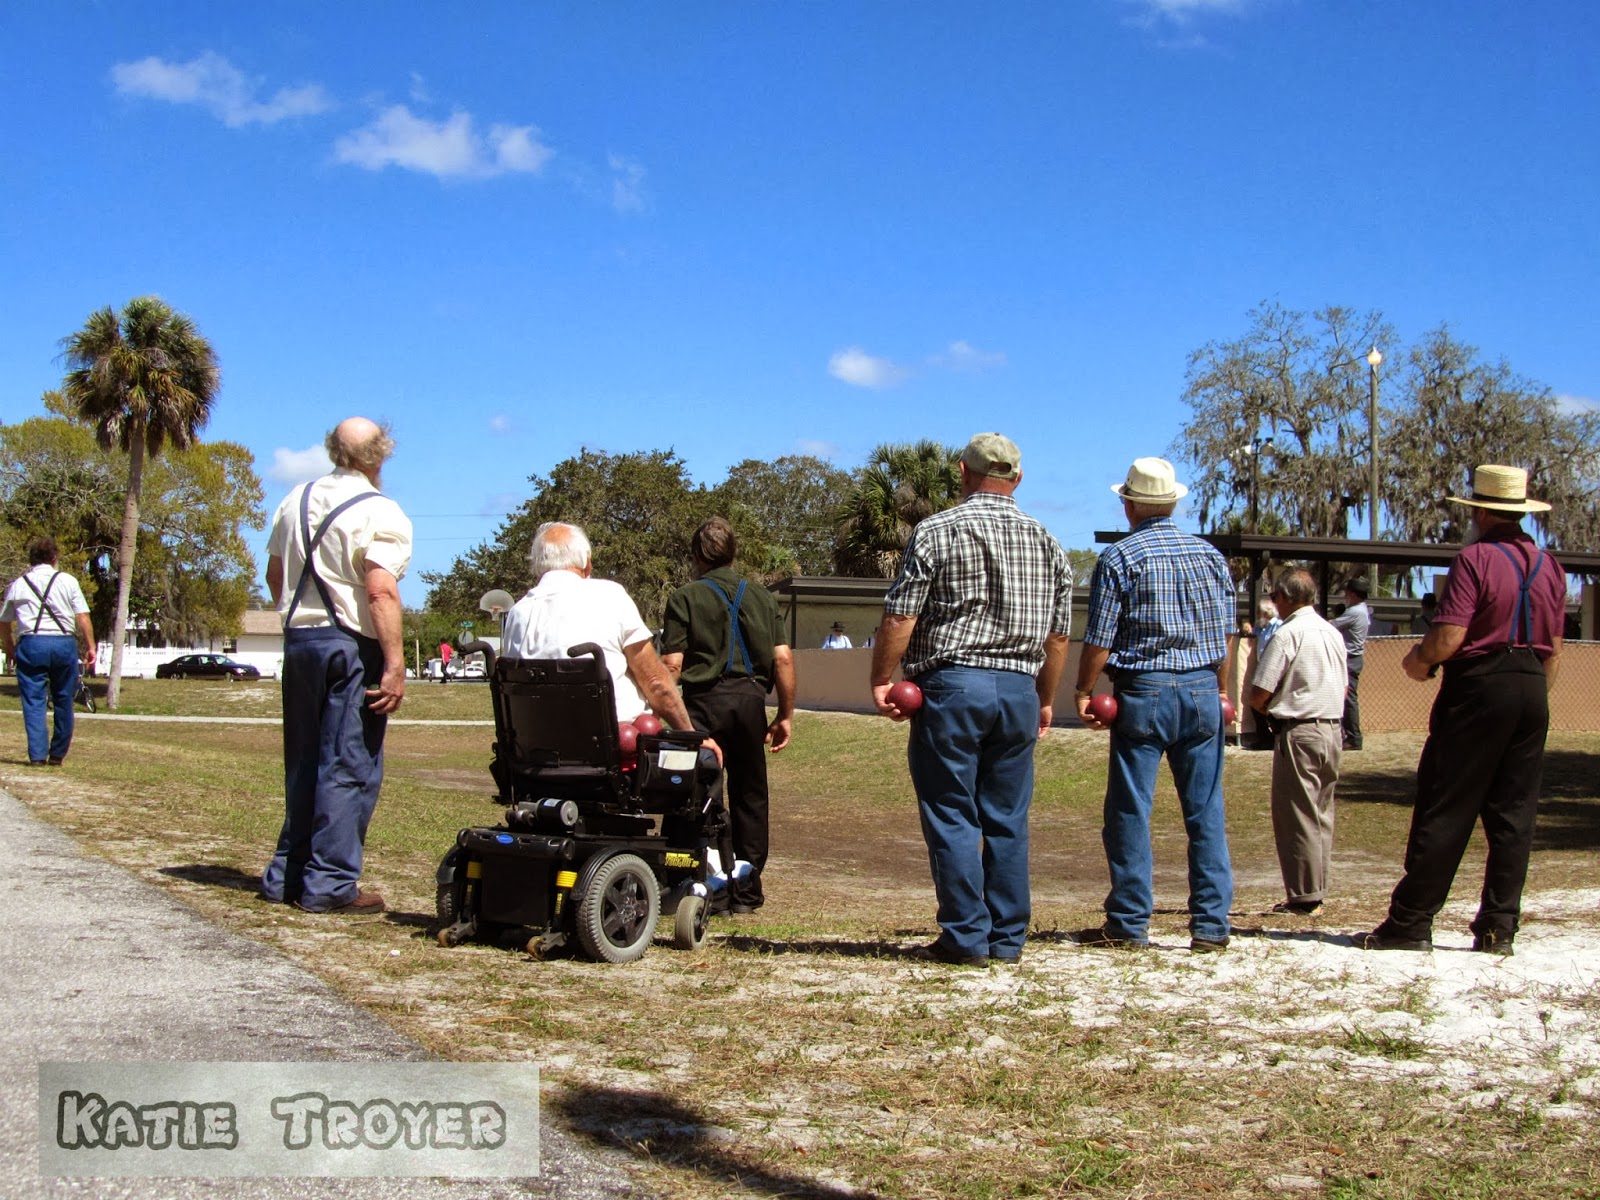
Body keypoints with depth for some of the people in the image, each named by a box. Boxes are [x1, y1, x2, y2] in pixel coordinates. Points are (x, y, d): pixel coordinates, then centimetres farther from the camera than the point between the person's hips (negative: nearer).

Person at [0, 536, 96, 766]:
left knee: (33, 701, 3)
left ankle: (37, 755, -5)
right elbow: (83, 618, -1)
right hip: (64, 643, 0)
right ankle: (57, 755, 13)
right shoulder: (67, 581, 5)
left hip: (31, 644, 0)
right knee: (63, 701, 10)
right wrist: (90, 647, 4)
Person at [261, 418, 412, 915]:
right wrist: (394, 665, -21)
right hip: (352, 648, -7)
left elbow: (274, 575, 18)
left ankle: (286, 874, 20)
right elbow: (381, 593, -20)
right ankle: (329, 884, -1)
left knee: (302, 762, 15)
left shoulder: (297, 500, 11)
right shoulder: (380, 514, -11)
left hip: (299, 638, 7)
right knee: (349, 767, -2)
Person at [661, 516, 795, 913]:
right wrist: (786, 715, 10)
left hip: (705, 700, -3)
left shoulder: (685, 598, 1)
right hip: (751, 699, 3)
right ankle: (746, 891, 16)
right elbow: (783, 659, 4)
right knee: (750, 797, 11)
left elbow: (672, 664, -8)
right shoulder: (760, 596, 11)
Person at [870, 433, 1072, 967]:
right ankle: (1008, 938, 14)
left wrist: (881, 681, 1)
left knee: (951, 815, 1)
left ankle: (966, 937, 1)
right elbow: (1058, 635, 14)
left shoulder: (935, 532, -3)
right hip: (1019, 689, 4)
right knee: (1008, 819, 10)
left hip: (952, 684, -4)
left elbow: (899, 619, -8)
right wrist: (1045, 699, 23)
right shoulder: (1047, 543, 11)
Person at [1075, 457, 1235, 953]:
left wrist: (1083, 693, 4)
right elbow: (1224, 634, 11)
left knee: (1130, 810, 3)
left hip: (1143, 692, -4)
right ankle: (1211, 924, 7)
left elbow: (1098, 640, -7)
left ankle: (1129, 924, 7)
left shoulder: (1120, 558, -5)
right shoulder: (1210, 555, 8)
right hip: (1202, 689, 4)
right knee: (1206, 810, 6)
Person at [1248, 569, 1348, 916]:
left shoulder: (1288, 634, -12)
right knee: (1321, 814, 12)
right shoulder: (1334, 633, 12)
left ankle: (1304, 897, 0)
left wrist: (1270, 708, 6)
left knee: (1297, 816, -2)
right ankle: (1317, 892, 16)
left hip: (1299, 731, -8)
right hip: (1334, 729, 8)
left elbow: (1258, 696, -13)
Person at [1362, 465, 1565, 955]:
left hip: (1479, 685, -6)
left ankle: (1410, 922, -1)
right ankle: (1499, 925, 7)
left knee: (1444, 812, -3)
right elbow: (1554, 650, 14)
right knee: (1514, 814, 7)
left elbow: (1448, 639, -17)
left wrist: (1418, 659, 2)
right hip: (1532, 688, 6)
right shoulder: (1549, 565, 10)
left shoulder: (1475, 558, -11)